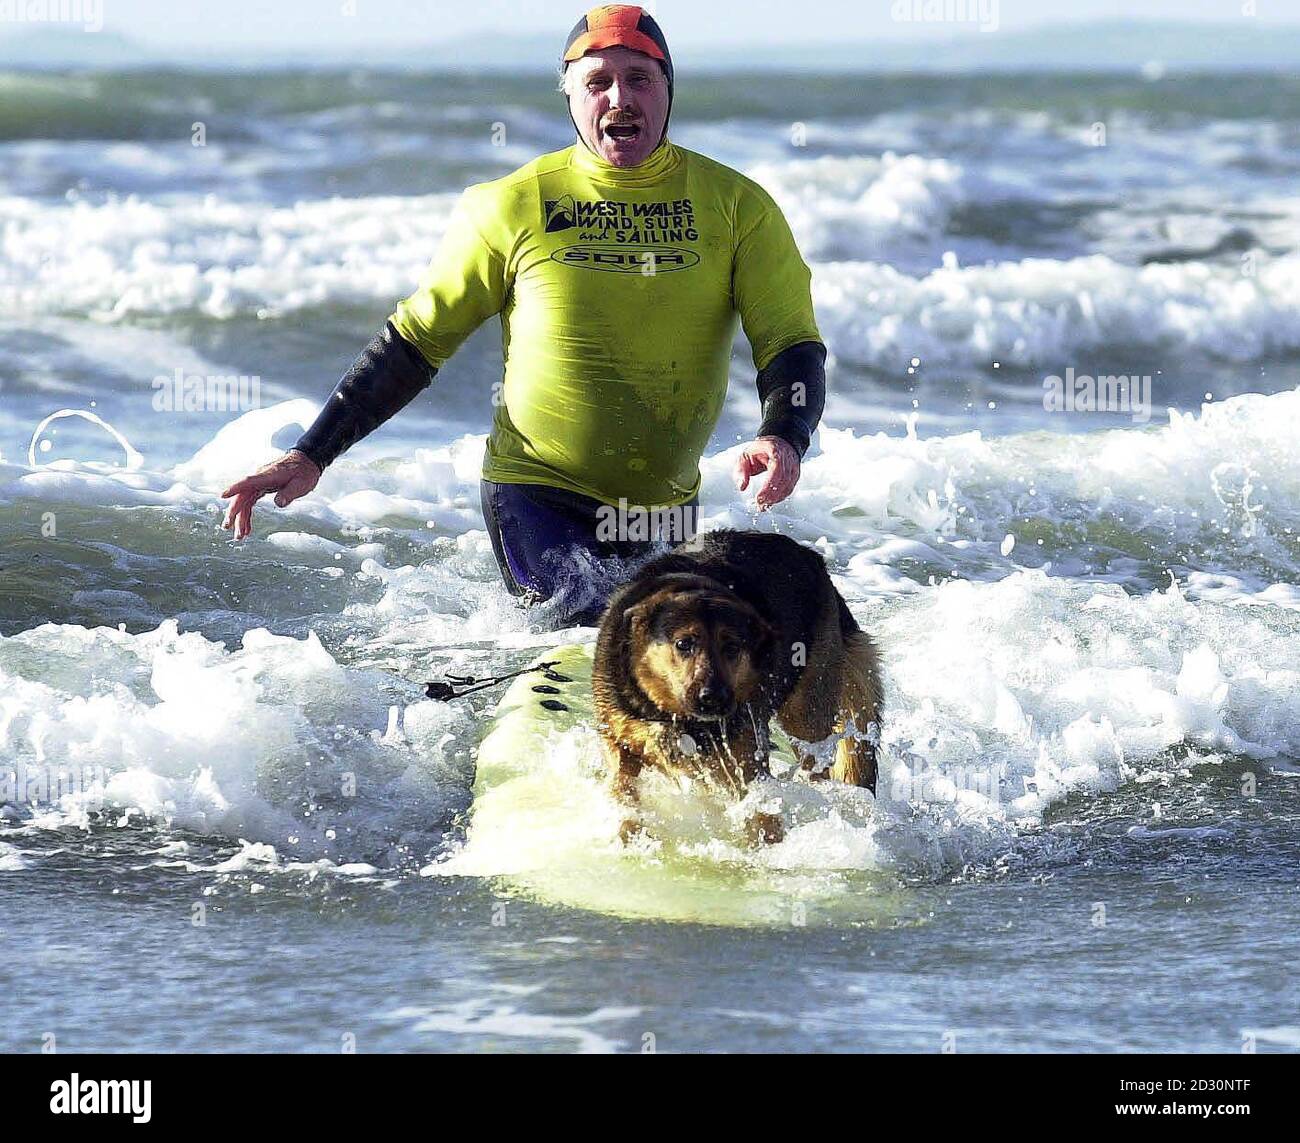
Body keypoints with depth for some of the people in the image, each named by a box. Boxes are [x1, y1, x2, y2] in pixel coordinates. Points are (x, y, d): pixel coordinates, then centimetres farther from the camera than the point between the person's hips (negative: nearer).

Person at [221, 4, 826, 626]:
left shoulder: (736, 205, -1)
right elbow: (415, 338, 3)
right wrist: (310, 455, -3)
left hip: (667, 506, 3)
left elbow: (792, 342, -5)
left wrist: (782, 438, -28)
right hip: (537, 496, -3)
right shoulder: (513, 207, -3)